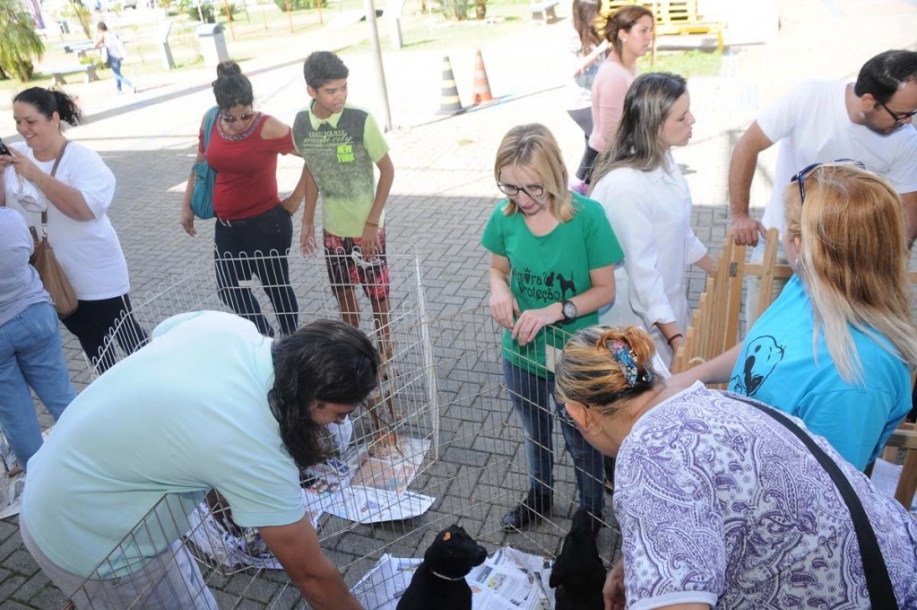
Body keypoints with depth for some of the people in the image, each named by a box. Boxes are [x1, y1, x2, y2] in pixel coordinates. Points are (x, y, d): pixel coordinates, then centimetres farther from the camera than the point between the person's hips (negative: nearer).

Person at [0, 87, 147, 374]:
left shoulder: (81, 158, -16)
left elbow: (86, 207, -30)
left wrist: (35, 174, -31)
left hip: (95, 275, -5)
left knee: (124, 334, 8)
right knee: (90, 340, 21)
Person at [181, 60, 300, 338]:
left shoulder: (268, 128, -21)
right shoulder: (210, 121, -3)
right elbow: (200, 163, 11)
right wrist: (187, 205, 13)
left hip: (266, 224, -7)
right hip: (227, 226, 7)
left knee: (276, 286, 11)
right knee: (229, 289, 17)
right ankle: (266, 338, 38)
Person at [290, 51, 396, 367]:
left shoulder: (361, 121, -18)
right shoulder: (301, 124, -6)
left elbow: (387, 170, -11)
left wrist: (372, 222, -14)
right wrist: (307, 221, 9)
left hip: (366, 226, -4)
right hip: (332, 227, 4)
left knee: (377, 293, 8)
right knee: (343, 292, 17)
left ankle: (384, 354, 30)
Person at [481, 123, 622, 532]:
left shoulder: (587, 216, -23)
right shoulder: (505, 216, -13)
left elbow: (605, 289, -16)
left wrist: (555, 311, -30)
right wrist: (499, 288, -19)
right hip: (520, 352, 4)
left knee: (580, 441, 19)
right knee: (535, 434, 28)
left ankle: (591, 510, 48)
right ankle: (539, 495, 56)